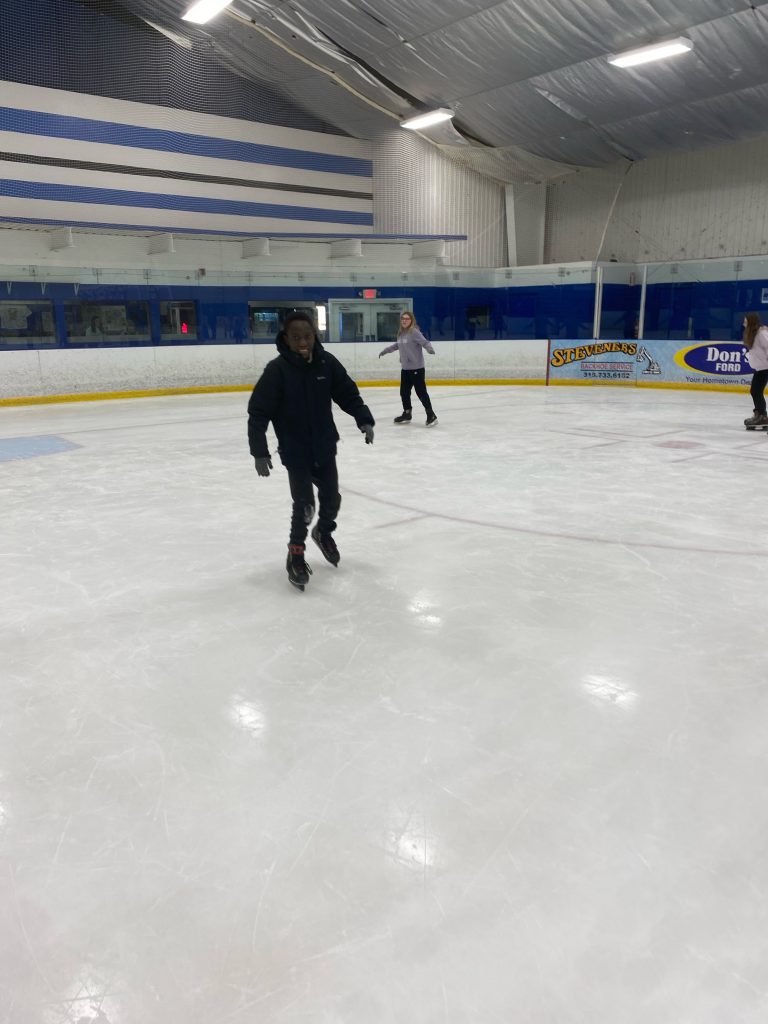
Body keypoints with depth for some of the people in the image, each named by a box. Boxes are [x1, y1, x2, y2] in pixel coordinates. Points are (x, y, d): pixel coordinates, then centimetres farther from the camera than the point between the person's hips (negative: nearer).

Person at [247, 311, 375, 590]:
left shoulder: (327, 363, -7)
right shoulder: (277, 370, -17)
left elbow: (348, 394, 3)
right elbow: (258, 413, -15)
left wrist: (364, 419, -12)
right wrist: (259, 451, -20)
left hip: (325, 448, 4)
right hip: (295, 451, -4)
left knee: (331, 499, 15)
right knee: (304, 504, -8)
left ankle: (323, 532, 46)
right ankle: (295, 554, 15)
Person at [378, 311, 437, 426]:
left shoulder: (414, 332, -12)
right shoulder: (401, 333, 10)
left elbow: (424, 342, -23)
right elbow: (397, 345, 28)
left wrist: (429, 348, -44)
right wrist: (385, 351, 40)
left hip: (416, 368, -8)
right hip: (405, 369, 8)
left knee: (421, 392, -6)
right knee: (404, 392, 15)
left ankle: (431, 415, 4)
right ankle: (407, 414, 31)